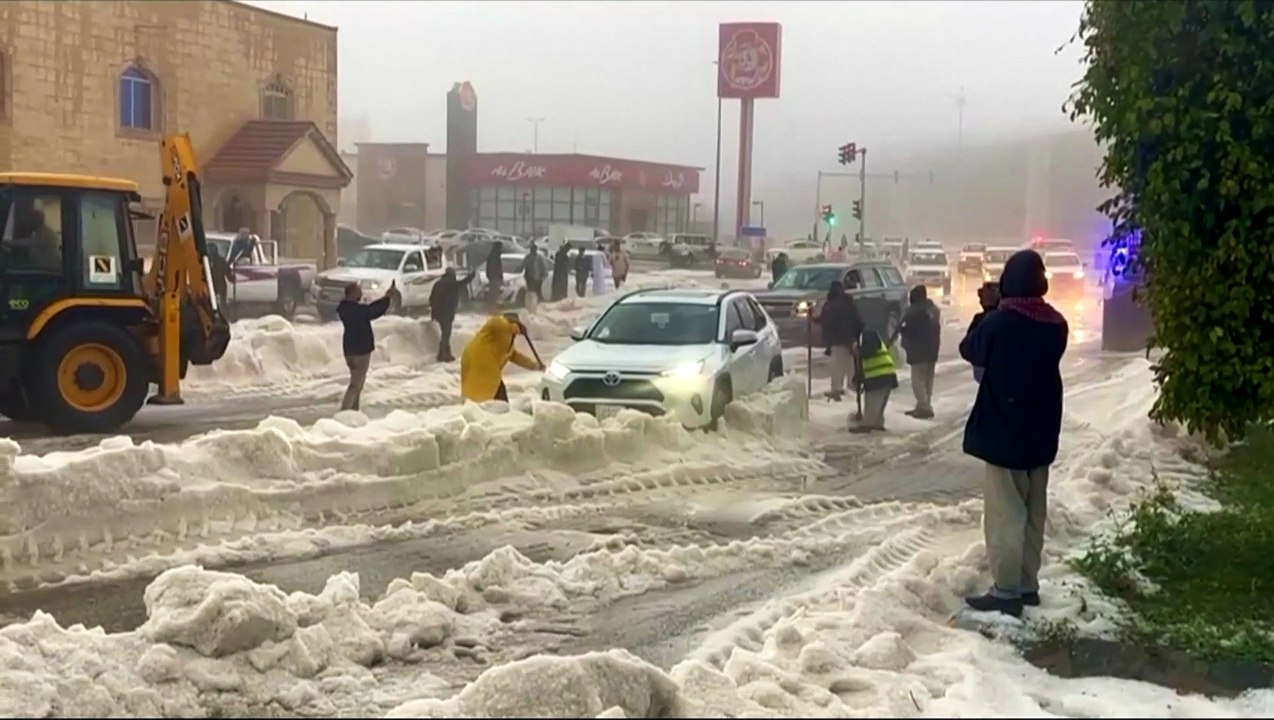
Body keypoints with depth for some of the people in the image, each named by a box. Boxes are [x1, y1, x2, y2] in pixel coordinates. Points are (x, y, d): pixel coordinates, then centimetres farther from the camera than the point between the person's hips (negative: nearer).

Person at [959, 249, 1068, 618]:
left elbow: (970, 350, -1)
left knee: (1005, 512, -2)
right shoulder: (1055, 324, 3)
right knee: (1033, 511, 14)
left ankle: (1007, 590, -1)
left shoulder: (999, 321, -16)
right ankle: (1027, 584, 20)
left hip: (1004, 429, -6)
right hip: (1040, 431, 6)